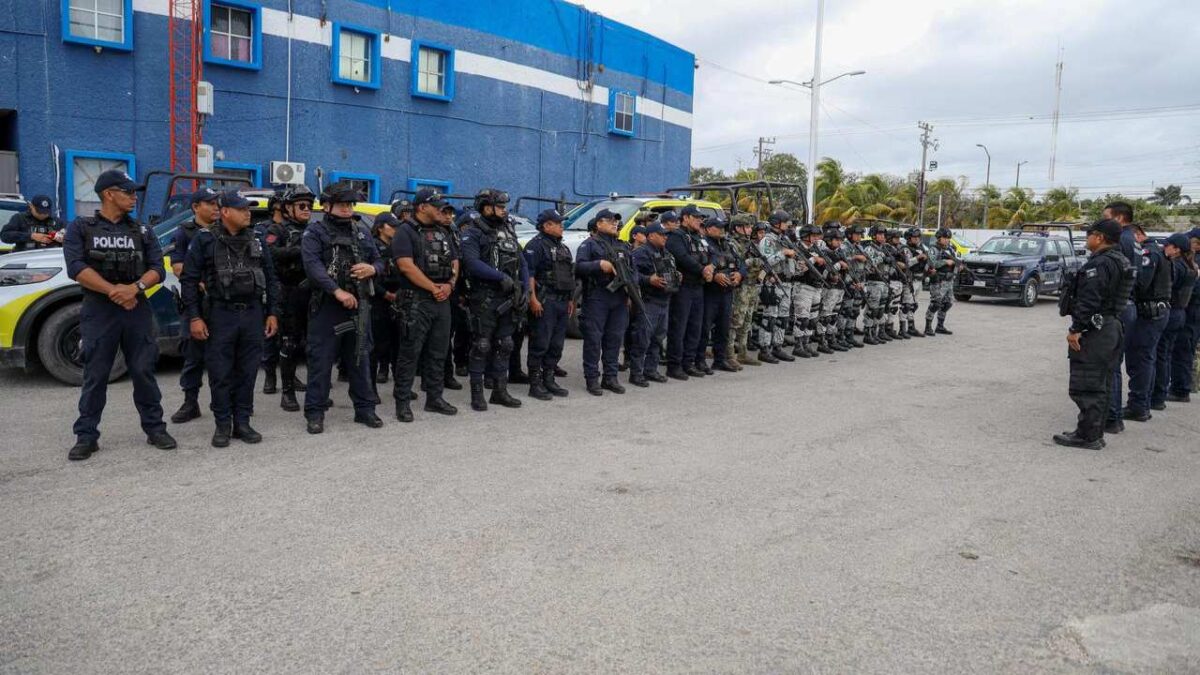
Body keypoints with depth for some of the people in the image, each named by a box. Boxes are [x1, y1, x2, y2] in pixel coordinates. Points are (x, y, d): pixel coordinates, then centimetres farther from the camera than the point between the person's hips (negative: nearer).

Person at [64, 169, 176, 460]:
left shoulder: (142, 231, 11)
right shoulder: (80, 228, 4)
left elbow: (158, 269, 2)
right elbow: (76, 267, -9)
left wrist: (135, 287, -17)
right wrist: (113, 290, -17)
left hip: (137, 308, 2)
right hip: (98, 309, -2)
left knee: (143, 371, 5)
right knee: (95, 375, 3)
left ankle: (155, 428, 14)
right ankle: (86, 436, 11)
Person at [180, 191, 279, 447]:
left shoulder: (257, 241, 10)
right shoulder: (205, 240, -2)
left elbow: (270, 279, 14)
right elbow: (188, 280, -4)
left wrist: (271, 313, 8)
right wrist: (194, 317, -10)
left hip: (252, 314, 3)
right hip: (220, 314, -3)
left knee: (247, 372, 7)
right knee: (220, 373, 1)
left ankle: (242, 423, 16)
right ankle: (223, 425, 12)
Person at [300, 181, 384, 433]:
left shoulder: (362, 231, 15)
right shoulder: (314, 232, -2)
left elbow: (379, 261, 18)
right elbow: (313, 265, -16)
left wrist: (372, 269, -7)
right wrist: (337, 291, -25)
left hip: (359, 305, 5)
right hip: (326, 306, -5)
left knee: (360, 357, 11)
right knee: (321, 359, 0)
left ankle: (365, 408, 21)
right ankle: (315, 412, 10)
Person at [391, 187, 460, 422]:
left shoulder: (442, 233, 17)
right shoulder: (406, 232, -6)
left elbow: (454, 262, 17)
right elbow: (406, 265, -17)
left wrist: (449, 285, -3)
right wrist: (433, 287, -14)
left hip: (442, 302, 7)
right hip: (416, 302, -7)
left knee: (438, 353, 12)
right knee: (410, 353, -4)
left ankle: (434, 398, 21)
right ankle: (402, 402, 2)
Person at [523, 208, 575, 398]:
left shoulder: (562, 247, 21)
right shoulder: (536, 245, -6)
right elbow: (529, 273, -15)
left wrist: (570, 299, 21)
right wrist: (533, 299, -22)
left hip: (562, 302, 9)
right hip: (544, 302, -8)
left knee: (557, 344, 10)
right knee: (540, 344, -6)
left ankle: (549, 379, 19)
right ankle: (535, 384, -1)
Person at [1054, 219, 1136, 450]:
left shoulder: (1100, 264, -16)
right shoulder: (1121, 262, 16)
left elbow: (1089, 301, -22)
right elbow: (1118, 298, 19)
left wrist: (1075, 329, -20)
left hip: (1094, 332, -10)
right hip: (1113, 327, 10)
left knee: (1085, 387, -5)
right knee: (1100, 385, 15)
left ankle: (1087, 436, -2)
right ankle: (1095, 434, 21)